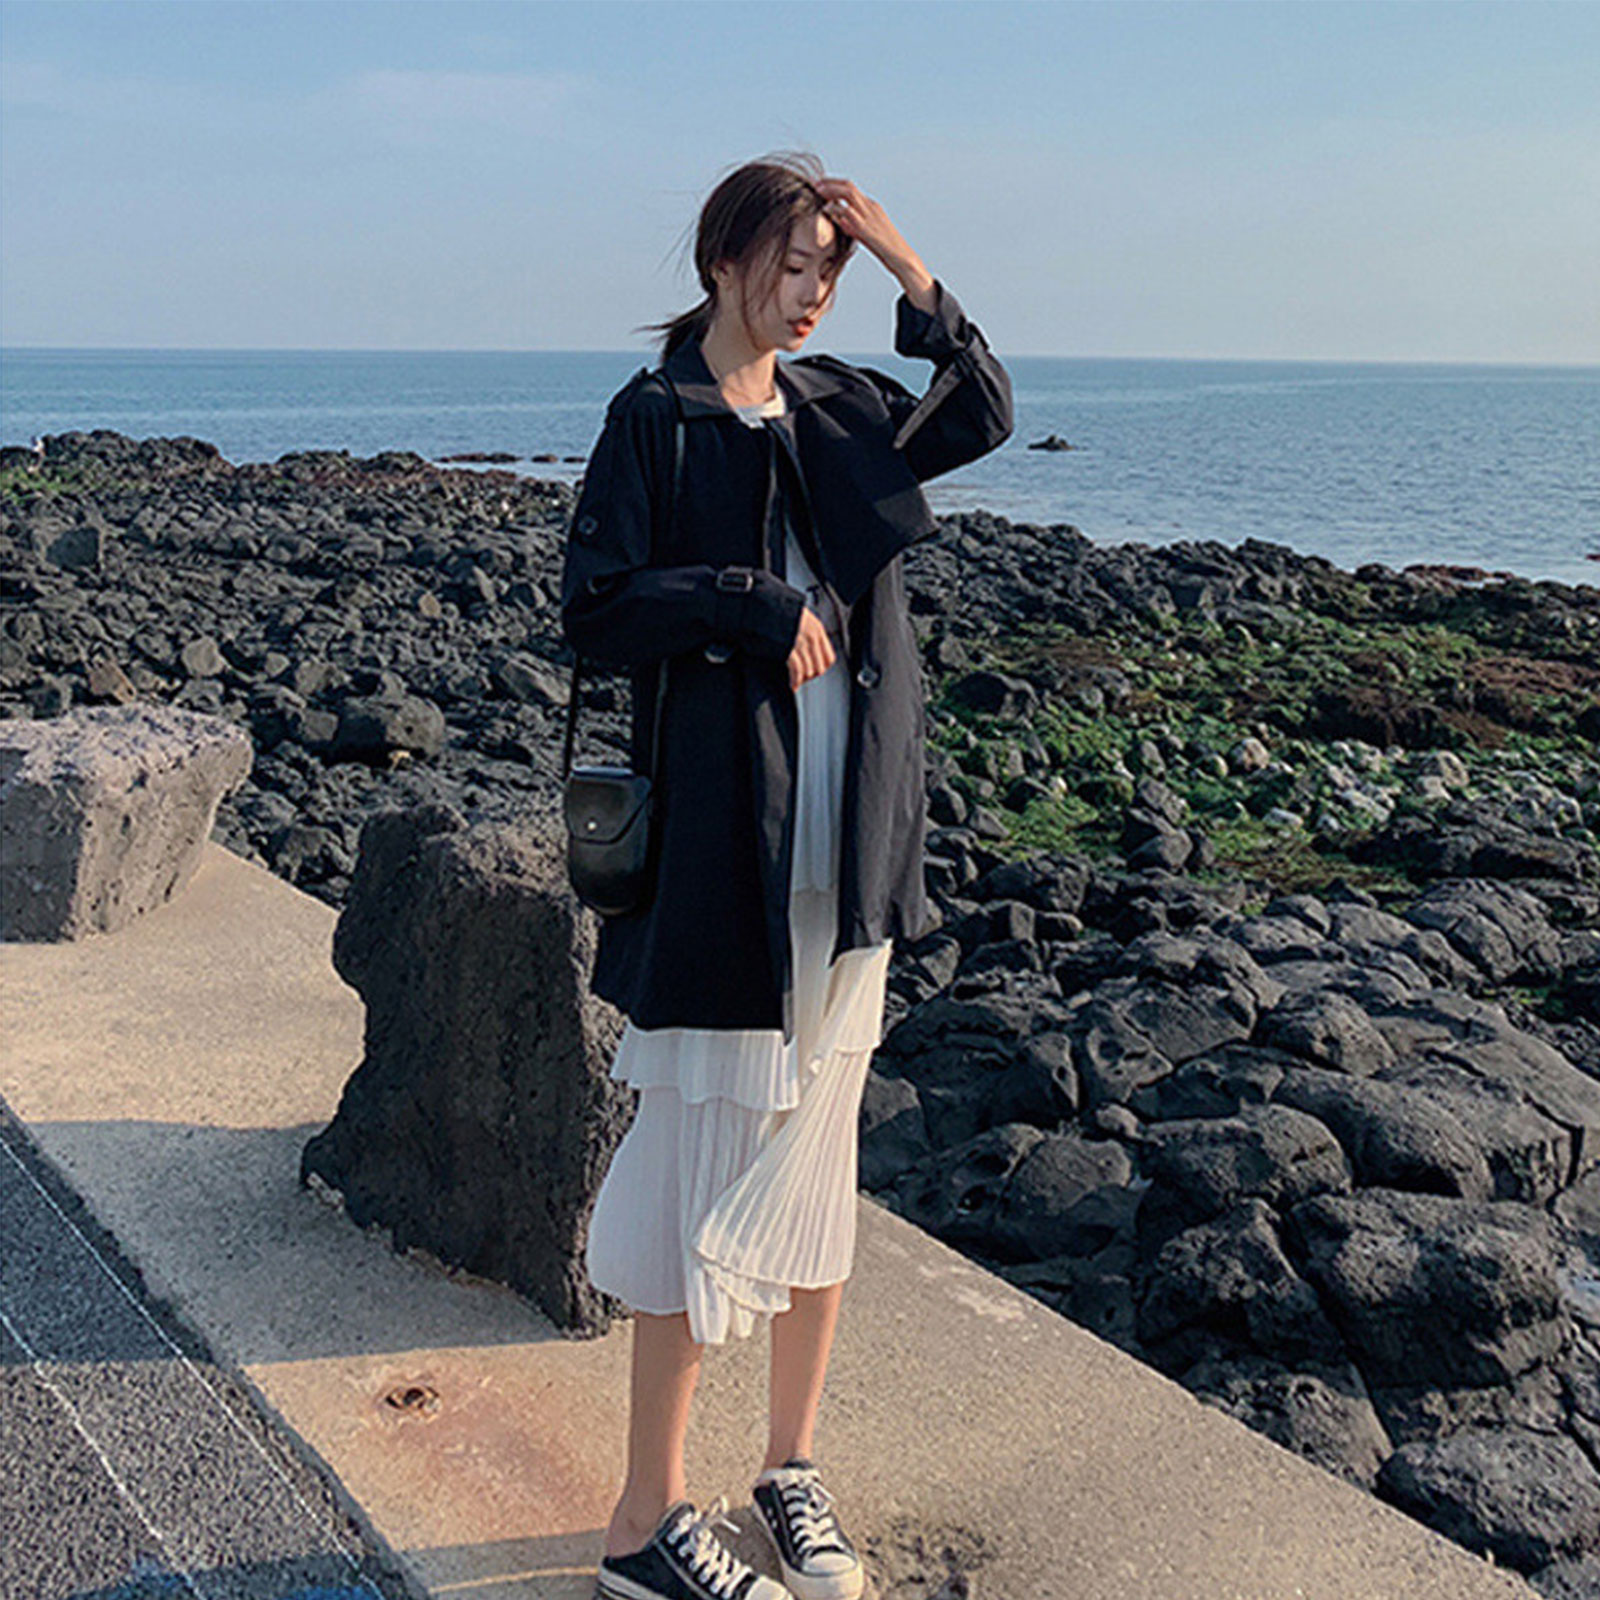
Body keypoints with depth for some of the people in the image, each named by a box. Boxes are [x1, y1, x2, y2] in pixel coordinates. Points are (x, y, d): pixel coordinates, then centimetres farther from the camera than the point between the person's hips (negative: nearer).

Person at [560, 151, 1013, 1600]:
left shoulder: (837, 409, 14)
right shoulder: (658, 421, -3)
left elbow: (985, 416, 21)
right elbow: (593, 609, -10)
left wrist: (917, 279, 9)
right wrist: (756, 603, -16)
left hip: (847, 849, 6)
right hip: (722, 842, -6)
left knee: (819, 1153, 12)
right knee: (711, 1166, -2)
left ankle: (793, 1465, 29)